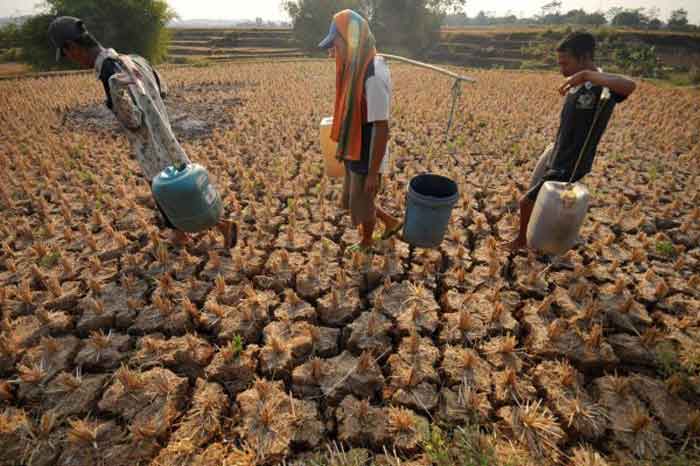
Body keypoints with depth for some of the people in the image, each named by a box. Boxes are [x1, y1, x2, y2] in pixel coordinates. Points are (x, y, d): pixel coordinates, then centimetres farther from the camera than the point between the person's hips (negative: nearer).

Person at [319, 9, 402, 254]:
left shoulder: (374, 76, -25)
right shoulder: (357, 69, 4)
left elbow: (382, 129, -25)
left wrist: (373, 172, -22)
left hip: (367, 160, -9)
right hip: (355, 155, 9)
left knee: (362, 204, 12)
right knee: (353, 200, 23)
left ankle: (366, 242, 40)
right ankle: (391, 223, 43)